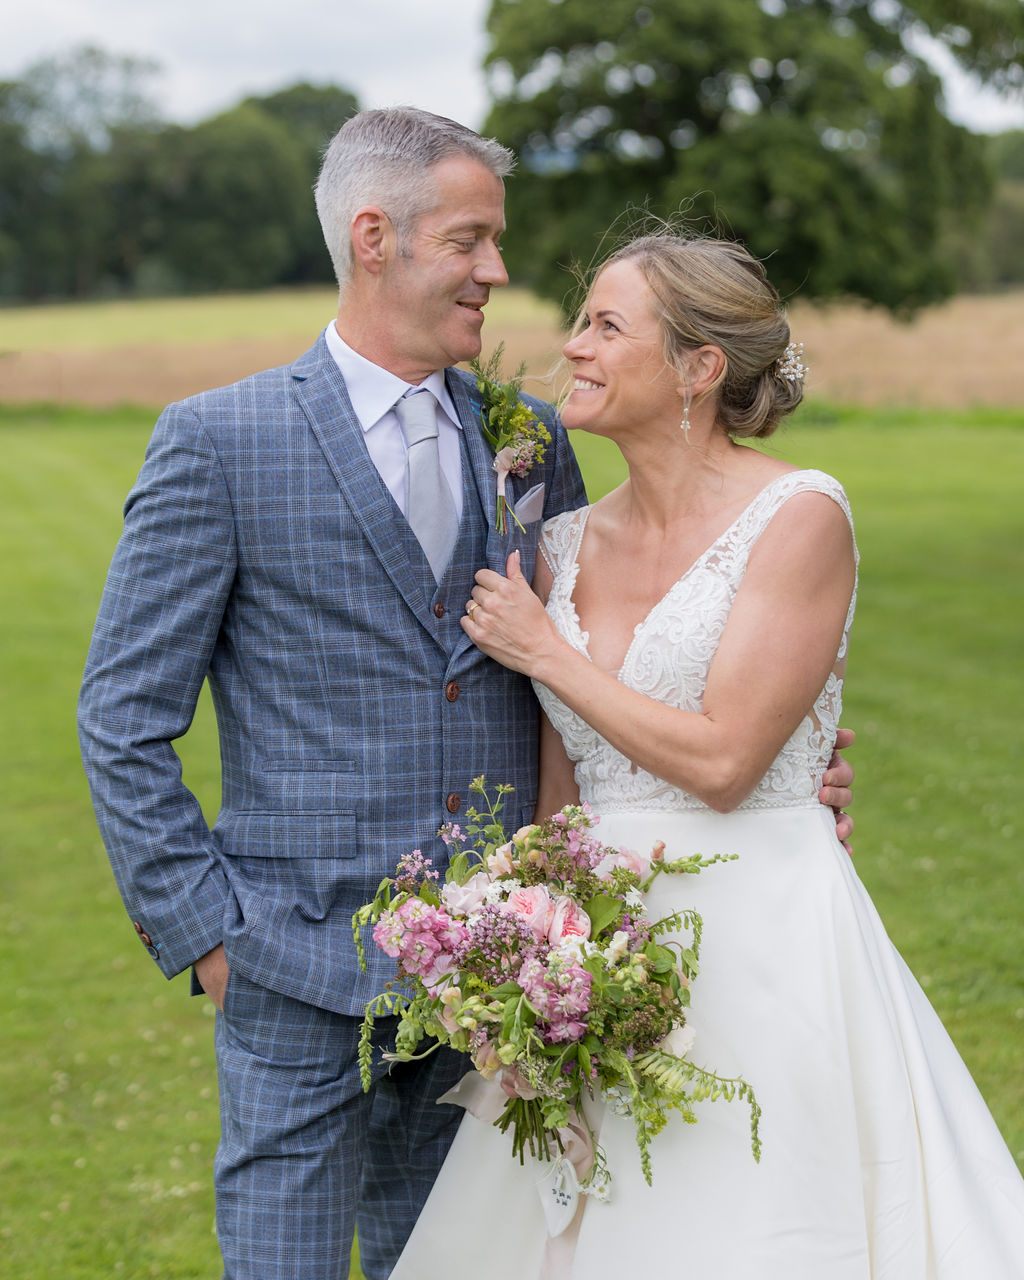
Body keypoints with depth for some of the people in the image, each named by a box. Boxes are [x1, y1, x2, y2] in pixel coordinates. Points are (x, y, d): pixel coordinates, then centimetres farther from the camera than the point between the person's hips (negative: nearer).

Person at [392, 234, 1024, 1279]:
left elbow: (721, 760, -16)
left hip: (758, 938, -6)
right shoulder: (569, 546, 8)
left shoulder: (800, 518, -9)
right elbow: (558, 788, 12)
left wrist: (543, 652, -8)